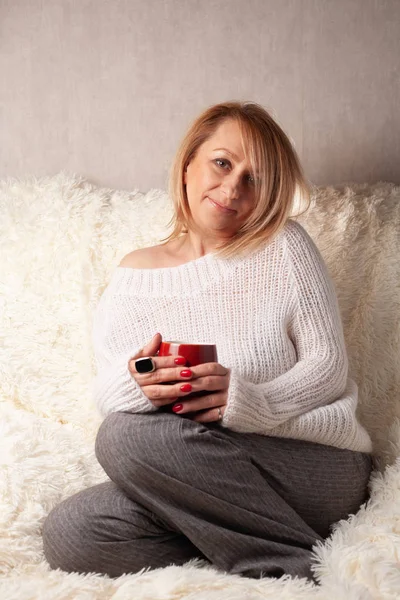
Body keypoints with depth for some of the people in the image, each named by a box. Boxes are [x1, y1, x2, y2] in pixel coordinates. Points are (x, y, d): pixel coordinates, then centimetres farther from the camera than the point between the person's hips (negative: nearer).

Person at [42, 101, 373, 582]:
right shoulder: (133, 275, 10)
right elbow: (106, 392, 4)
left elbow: (330, 365, -5)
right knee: (67, 534, -20)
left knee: (128, 434, -27)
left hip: (318, 463, -4)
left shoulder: (283, 246, 1)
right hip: (207, 482, 5)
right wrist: (137, 383, -22)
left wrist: (246, 401, -24)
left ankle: (293, 565, -16)